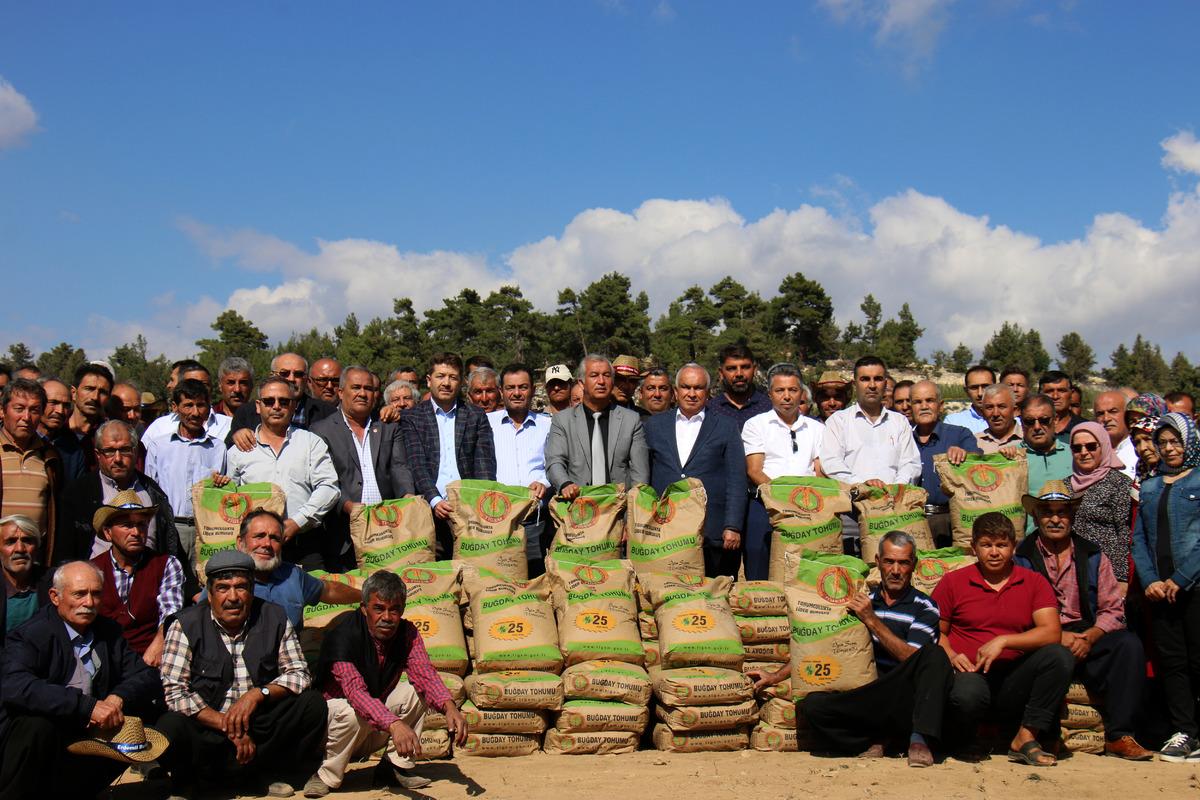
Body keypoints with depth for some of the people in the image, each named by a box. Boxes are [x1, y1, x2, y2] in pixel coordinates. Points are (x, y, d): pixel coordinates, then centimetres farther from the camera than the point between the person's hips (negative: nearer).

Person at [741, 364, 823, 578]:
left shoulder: (816, 428, 19)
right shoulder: (755, 425, 11)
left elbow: (821, 474, 11)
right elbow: (754, 471, 0)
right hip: (766, 506, -2)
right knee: (760, 579, -8)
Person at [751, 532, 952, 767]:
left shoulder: (924, 608, 4)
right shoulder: (862, 602, 16)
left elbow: (912, 659, -10)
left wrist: (872, 620, -12)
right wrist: (775, 676, 10)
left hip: (907, 700, -3)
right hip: (866, 701, 3)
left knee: (935, 655, -30)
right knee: (813, 705, -24)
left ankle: (919, 739, -29)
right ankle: (877, 738, -7)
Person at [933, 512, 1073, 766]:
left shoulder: (1034, 582, 10)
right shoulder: (953, 582, 10)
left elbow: (1052, 632, -4)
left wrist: (1003, 641, -14)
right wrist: (951, 655, -11)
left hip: (1014, 682, 2)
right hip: (971, 673, -2)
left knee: (1060, 657, -26)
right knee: (967, 695, -38)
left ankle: (1025, 738, -19)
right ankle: (962, 742, -1)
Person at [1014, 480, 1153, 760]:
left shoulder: (1093, 557, 15)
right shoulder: (1021, 559, 6)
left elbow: (1113, 609, 7)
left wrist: (1089, 637, -12)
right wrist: (1057, 637, -16)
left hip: (1087, 639, 3)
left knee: (1129, 644, -26)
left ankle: (1119, 736, -22)